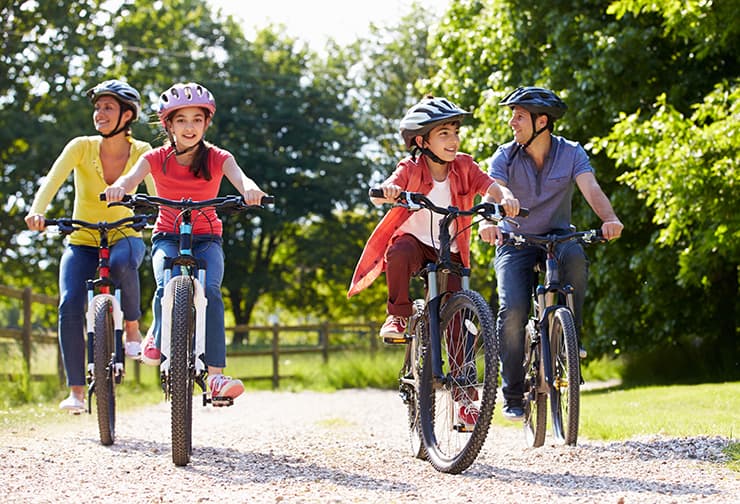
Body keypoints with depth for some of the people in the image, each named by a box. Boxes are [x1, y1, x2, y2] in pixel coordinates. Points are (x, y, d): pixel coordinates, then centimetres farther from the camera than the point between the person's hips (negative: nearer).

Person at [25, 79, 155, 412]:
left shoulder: (142, 153, -7)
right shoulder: (82, 147, -9)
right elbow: (53, 180, -21)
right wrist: (37, 211, -40)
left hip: (123, 237, -1)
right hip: (81, 242, 1)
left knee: (122, 261, -38)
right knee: (69, 305, -22)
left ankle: (133, 328, -13)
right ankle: (76, 391, -13)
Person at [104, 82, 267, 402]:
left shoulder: (217, 158, -5)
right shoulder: (157, 158, -4)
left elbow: (239, 177, -25)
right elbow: (133, 177, -23)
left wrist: (250, 189, -50)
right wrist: (118, 187, -48)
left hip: (206, 238, 0)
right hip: (168, 237, 0)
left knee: (210, 292, -28)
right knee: (166, 289, -30)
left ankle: (215, 375, -29)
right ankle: (157, 336, 4)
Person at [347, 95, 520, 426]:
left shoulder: (463, 166, -3)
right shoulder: (411, 169, -10)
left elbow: (490, 186, -17)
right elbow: (380, 195, -25)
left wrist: (506, 197, -40)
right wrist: (387, 192, -49)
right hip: (415, 241, -2)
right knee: (399, 252, -39)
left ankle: (465, 396, 1)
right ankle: (399, 315, -18)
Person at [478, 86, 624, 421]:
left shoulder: (571, 153, -6)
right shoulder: (505, 156, -6)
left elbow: (591, 189, -20)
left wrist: (609, 219, -42)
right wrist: (487, 221, -45)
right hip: (514, 243, 0)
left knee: (575, 256, -36)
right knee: (512, 311, -21)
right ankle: (513, 396, -10)